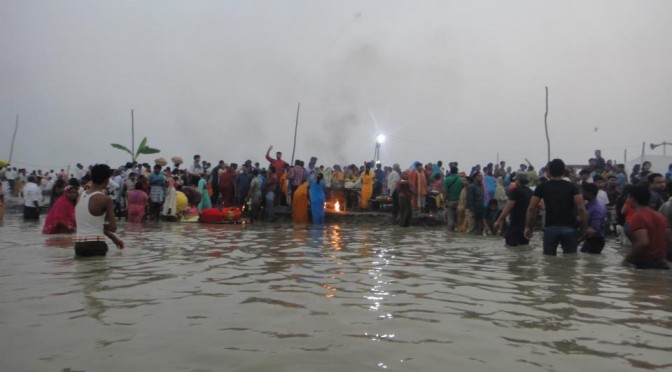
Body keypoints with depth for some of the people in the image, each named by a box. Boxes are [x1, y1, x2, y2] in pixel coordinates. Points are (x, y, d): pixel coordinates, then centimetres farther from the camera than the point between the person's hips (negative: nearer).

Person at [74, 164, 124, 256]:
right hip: (95, 245, -7)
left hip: (79, 245, 7)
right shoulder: (105, 199, -11)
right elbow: (113, 227, -9)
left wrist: (114, 239, 22)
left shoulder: (81, 196, 12)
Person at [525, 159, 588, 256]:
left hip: (550, 228, 0)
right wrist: (584, 227, -1)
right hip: (568, 228, 0)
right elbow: (581, 208, -8)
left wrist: (528, 227, 4)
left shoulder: (542, 187, 1)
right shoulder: (572, 187, 2)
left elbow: (531, 208, -3)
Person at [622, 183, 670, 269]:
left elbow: (643, 242, -28)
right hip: (661, 263, 8)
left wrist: (627, 259, -19)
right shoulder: (660, 216, 10)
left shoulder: (638, 217, -18)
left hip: (644, 264, -8)